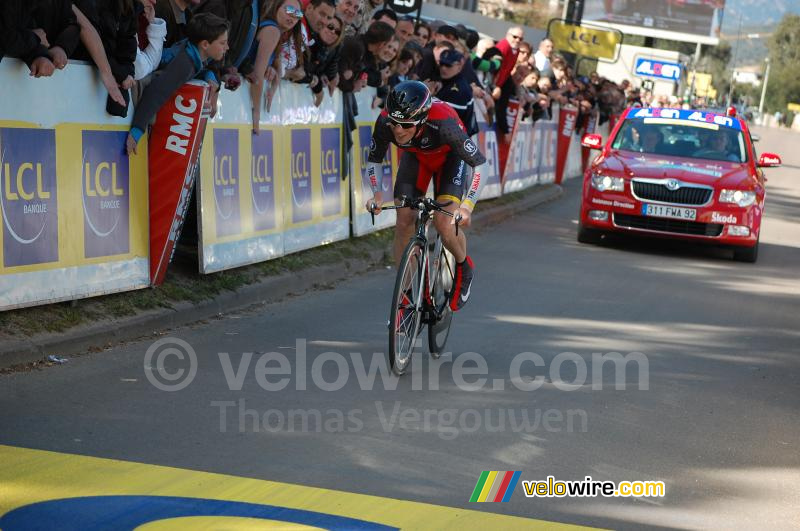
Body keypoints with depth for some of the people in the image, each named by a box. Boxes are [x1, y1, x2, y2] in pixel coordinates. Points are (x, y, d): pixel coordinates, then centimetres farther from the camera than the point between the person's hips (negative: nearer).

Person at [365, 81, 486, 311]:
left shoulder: (442, 123, -43)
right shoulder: (385, 122, -32)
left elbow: (480, 164, -35)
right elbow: (373, 160, -11)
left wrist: (468, 205, -44)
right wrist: (376, 193, -26)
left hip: (450, 157, -3)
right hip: (415, 156, 3)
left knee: (445, 224, -20)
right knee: (404, 221, -8)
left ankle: (464, 268, 12)